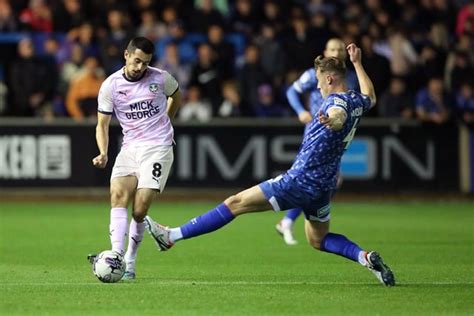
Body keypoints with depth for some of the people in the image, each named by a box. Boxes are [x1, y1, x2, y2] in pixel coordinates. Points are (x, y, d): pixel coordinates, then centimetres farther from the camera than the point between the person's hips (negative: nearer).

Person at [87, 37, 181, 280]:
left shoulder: (160, 78, -2)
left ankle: (129, 263, 0)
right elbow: (102, 124, 3)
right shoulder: (110, 85, -1)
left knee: (139, 210, -13)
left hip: (158, 148, -2)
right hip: (129, 148, 2)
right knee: (118, 195, -22)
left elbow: (176, 95, 22)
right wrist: (103, 153, -13)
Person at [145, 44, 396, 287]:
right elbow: (370, 98, 35)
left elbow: (338, 118, -42)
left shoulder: (336, 101, -17)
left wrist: (330, 120, -65)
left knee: (236, 203, -6)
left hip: (299, 182, -9)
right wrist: (357, 64, 42)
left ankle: (171, 236, -6)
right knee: (318, 240, 24)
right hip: (323, 186, 9)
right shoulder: (356, 101, 9)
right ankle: (365, 257, 1)